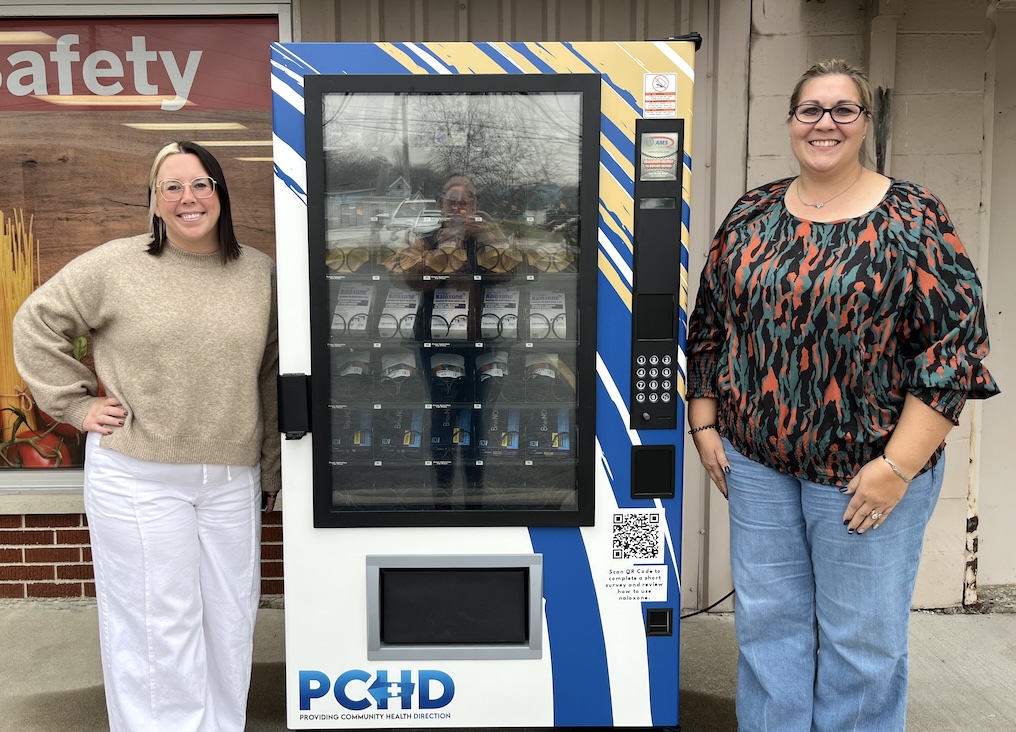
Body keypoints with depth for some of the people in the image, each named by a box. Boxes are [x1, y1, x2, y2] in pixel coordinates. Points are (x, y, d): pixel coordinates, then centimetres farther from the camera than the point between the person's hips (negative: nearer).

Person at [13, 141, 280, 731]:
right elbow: (35, 324, 8)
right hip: (137, 478, -2)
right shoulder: (115, 266, -3)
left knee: (230, 622, 13)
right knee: (156, 627, 6)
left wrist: (271, 470, 10)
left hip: (232, 479, 3)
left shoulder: (261, 273, 4)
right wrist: (78, 403, 1)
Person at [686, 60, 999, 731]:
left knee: (861, 637, 10)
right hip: (756, 460, 4)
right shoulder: (752, 215, 5)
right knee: (767, 623, 15)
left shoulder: (911, 217, -7)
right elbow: (708, 322, 11)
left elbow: (957, 340, -11)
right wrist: (705, 423, 6)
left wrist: (898, 466, -15)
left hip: (866, 469, -3)